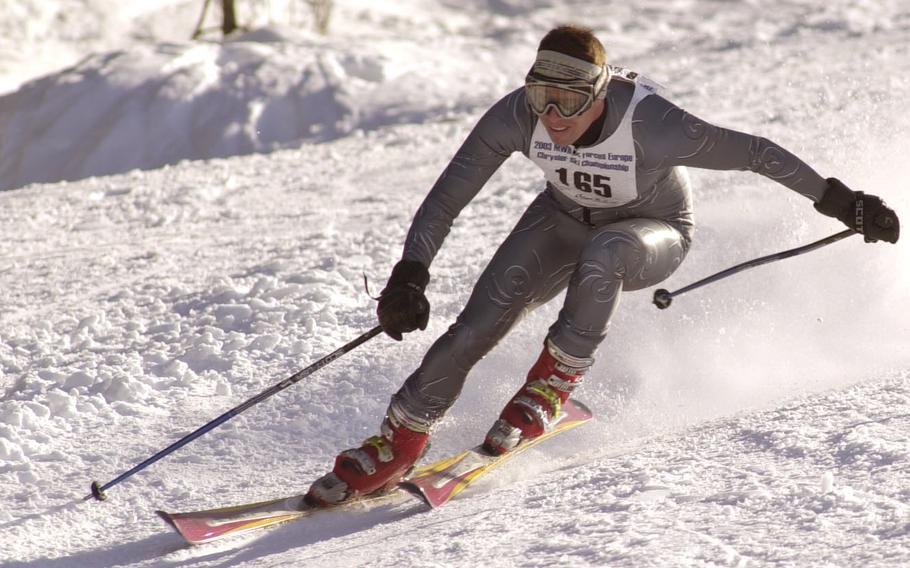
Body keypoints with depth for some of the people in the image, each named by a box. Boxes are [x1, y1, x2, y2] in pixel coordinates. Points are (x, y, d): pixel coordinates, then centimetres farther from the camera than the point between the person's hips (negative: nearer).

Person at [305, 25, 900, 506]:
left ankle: (553, 383, -19)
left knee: (599, 255, -39)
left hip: (655, 235, -3)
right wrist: (410, 275, -31)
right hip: (566, 220, 3)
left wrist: (839, 200, -22)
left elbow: (754, 152, -27)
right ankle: (398, 446, -3)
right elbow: (448, 197, -21)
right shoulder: (517, 115, -28)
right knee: (478, 324, -14)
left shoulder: (649, 123, -37)